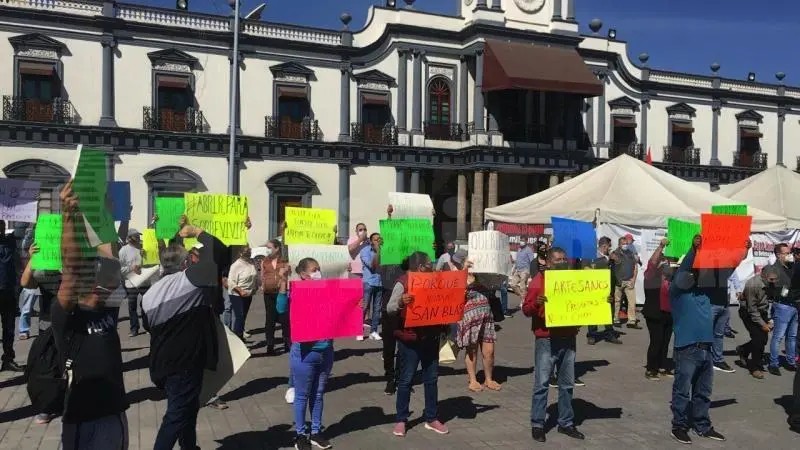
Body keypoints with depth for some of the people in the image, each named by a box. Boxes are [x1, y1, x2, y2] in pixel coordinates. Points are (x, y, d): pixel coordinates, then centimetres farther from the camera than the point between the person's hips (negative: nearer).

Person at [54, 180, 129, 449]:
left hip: (115, 411, 6)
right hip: (83, 419, -6)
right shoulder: (65, 316, -12)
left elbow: (111, 262, 3)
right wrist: (68, 216, -38)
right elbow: (70, 270, -27)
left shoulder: (107, 310, 4)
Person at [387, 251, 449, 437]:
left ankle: (431, 418, 24)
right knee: (406, 379, 3)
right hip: (409, 338, -6)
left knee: (431, 378, 12)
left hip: (431, 337, 6)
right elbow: (389, 309, -15)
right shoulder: (403, 283, -12)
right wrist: (401, 302, -35)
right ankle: (401, 420, 15)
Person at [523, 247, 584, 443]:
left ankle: (566, 423, 23)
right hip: (546, 340, -5)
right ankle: (537, 424, 8)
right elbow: (526, 310, -8)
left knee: (567, 384, 12)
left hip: (568, 338, 5)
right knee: (542, 383, -1)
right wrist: (536, 303, -29)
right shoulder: (539, 280, -6)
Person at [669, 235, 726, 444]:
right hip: (686, 349, -6)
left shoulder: (705, 288, 12)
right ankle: (679, 426, 14)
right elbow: (680, 273, -23)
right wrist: (693, 250, -33)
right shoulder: (677, 290, -6)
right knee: (683, 392, 3)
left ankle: (703, 426, 28)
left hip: (706, 347, 6)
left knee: (703, 392, 17)